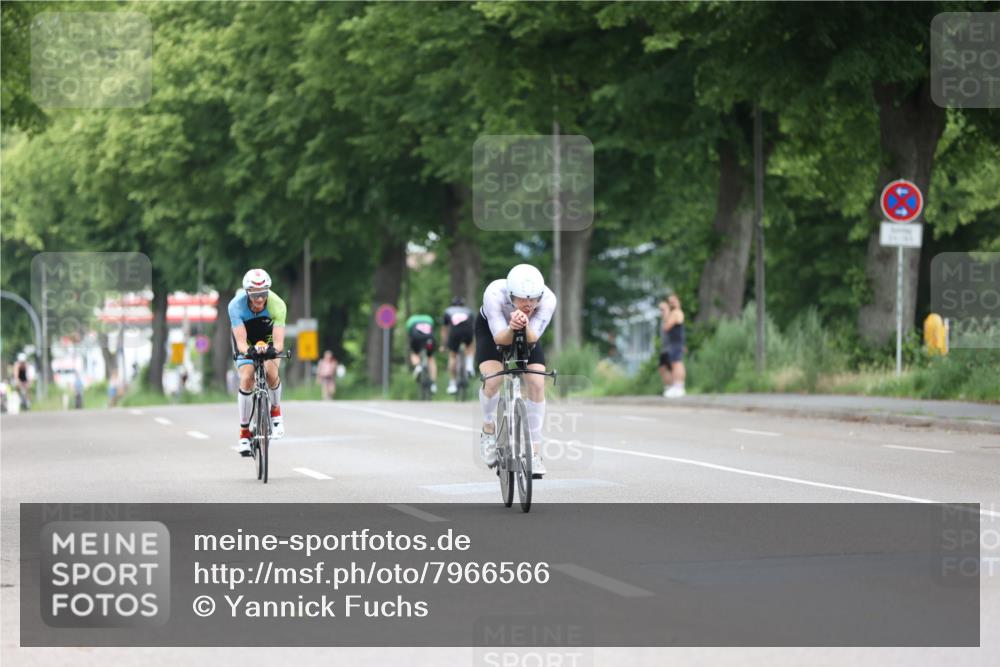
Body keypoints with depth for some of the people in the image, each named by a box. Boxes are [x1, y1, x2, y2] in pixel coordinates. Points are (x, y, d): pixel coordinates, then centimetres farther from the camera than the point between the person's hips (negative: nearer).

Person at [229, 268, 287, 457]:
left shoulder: (277, 305, -33)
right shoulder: (236, 305, -33)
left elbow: (279, 342, -40)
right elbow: (241, 342, -39)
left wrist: (273, 349, -63)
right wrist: (248, 350, -61)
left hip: (268, 337, 0)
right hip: (246, 339, 0)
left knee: (271, 372, -26)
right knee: (246, 378, -20)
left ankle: (275, 412, 3)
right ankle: (244, 432, -10)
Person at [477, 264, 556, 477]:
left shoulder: (548, 299, -36)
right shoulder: (494, 294, -40)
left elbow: (532, 339, -40)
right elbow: (499, 338, -39)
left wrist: (524, 327, -62)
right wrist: (511, 328, -60)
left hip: (528, 333, 2)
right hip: (491, 328, -2)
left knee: (537, 384, -16)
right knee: (492, 378, -24)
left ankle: (534, 452, -5)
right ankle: (488, 431, 5)